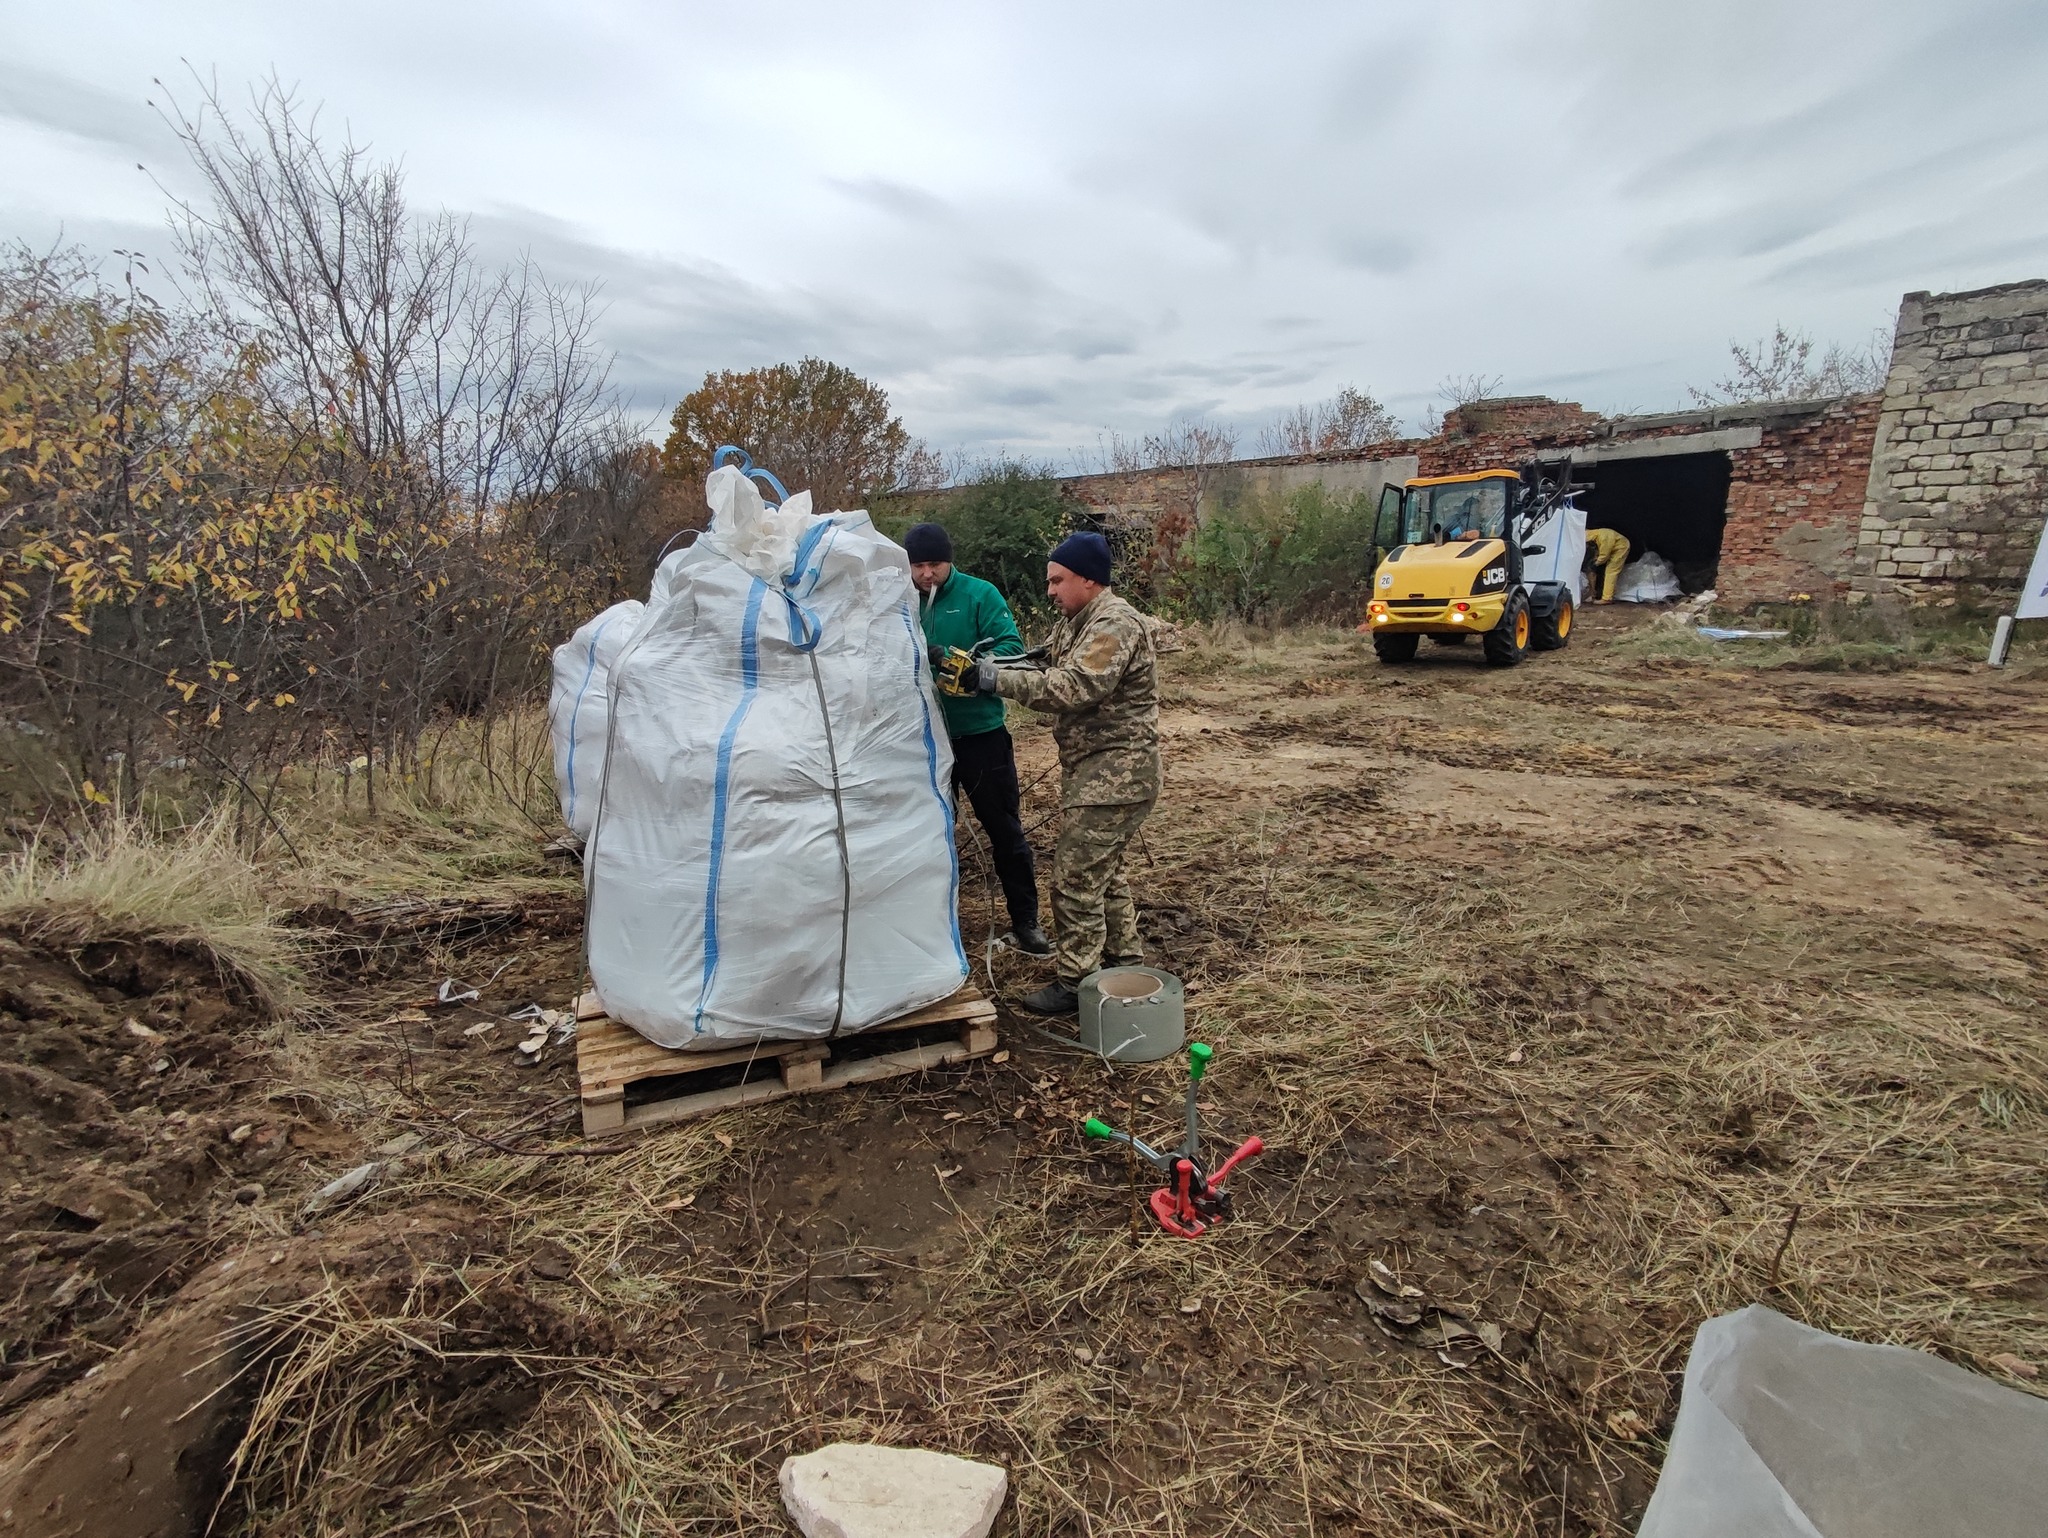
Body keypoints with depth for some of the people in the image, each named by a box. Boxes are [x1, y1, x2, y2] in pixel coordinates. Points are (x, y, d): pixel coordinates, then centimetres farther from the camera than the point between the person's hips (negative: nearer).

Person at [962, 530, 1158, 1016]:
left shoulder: (1115, 625, -18)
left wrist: (999, 679, -26)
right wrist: (990, 666, -5)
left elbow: (1073, 688, -28)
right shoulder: (1076, 621, 16)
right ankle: (1122, 961, 33)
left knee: (1077, 878, -6)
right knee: (1103, 870, 19)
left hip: (1113, 772, -11)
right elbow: (1046, 666, 12)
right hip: (1092, 769, 11)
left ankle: (1074, 982, 5)